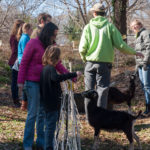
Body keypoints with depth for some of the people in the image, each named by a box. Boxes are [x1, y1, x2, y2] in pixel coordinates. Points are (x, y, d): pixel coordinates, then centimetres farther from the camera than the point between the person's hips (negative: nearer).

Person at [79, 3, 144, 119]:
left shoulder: (88, 27, 0)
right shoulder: (110, 26, -2)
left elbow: (82, 48, -5)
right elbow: (120, 45, -6)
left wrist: (84, 58, 16)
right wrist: (134, 52, 8)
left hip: (90, 63, 1)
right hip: (105, 63, -1)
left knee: (89, 90, 9)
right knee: (102, 90, 4)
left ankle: (89, 117, 14)